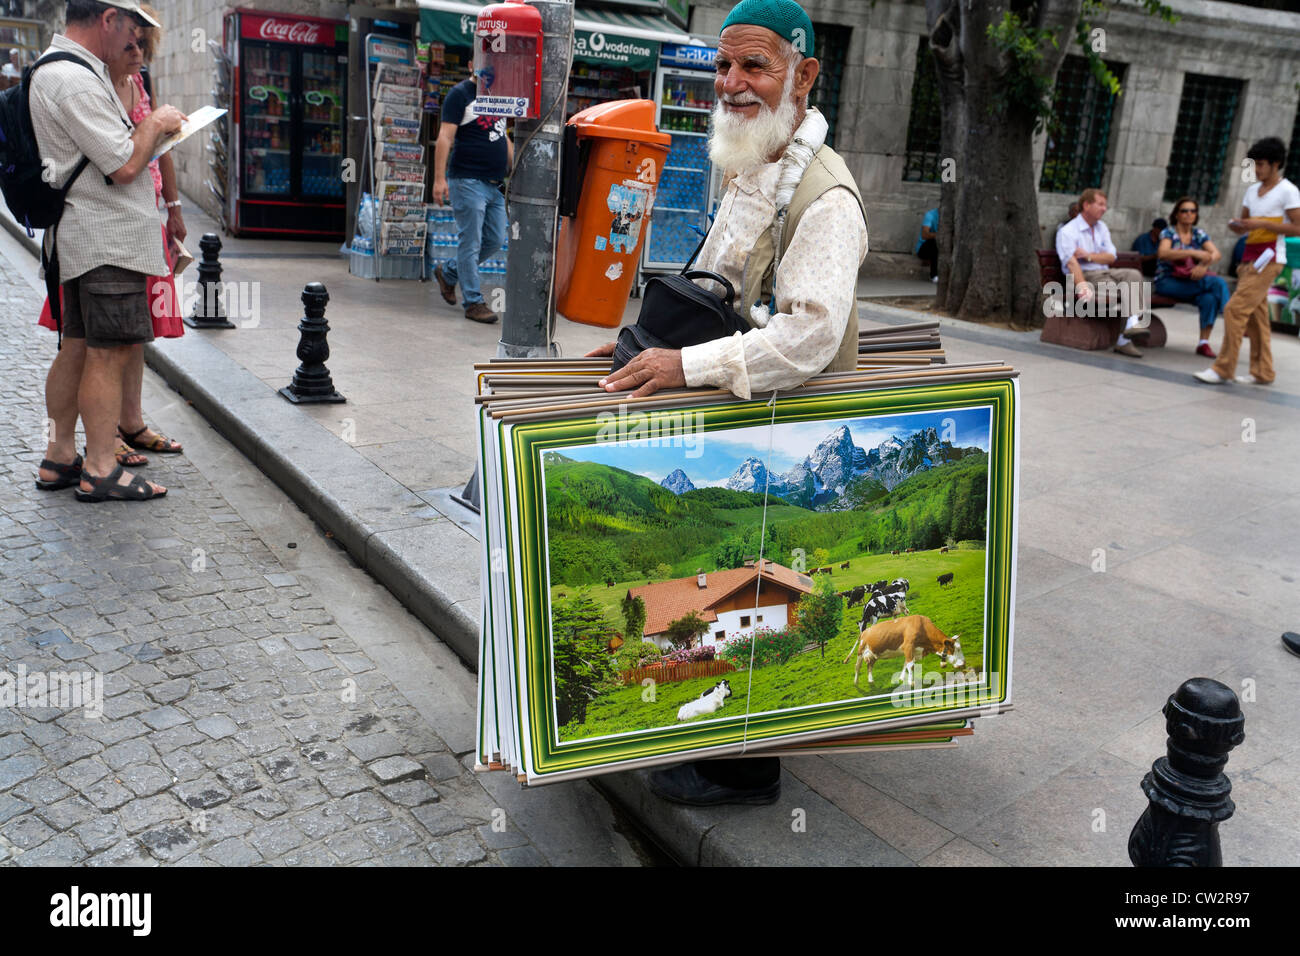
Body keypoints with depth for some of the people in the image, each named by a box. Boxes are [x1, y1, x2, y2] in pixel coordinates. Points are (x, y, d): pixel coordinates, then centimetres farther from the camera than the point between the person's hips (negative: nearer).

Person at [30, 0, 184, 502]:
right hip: (107, 239, -11)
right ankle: (99, 471, -2)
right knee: (110, 351, -7)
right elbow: (125, 164, -19)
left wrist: (148, 130, 15)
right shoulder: (75, 80, -16)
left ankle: (59, 459, 20)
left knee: (78, 347, 13)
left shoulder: (57, 69, 18)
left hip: (87, 234, 11)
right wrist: (156, 123, -4)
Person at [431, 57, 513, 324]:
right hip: (468, 181, -8)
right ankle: (473, 302, 3)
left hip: (495, 183, 8)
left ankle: (448, 273, 28)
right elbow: (445, 137, -11)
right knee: (471, 242, -4)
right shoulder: (460, 94, -5)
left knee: (495, 240, 10)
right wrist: (439, 178, -19)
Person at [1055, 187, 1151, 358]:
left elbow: (1111, 257, 8)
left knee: (1134, 275, -23)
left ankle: (1134, 323, -35)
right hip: (1085, 277, -6)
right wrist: (1083, 290, -33)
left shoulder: (1101, 227, 19)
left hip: (1104, 273, 6)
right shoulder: (1067, 232, -4)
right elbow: (1072, 263, -19)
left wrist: (1088, 255, -12)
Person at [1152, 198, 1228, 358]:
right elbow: (1162, 253, -24)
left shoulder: (1199, 234, 11)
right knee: (1217, 283, -24)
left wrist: (1204, 265, -28)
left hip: (1192, 282, 4)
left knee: (1209, 297, -29)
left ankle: (1203, 343, -26)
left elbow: (1216, 253, -4)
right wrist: (1194, 253, -35)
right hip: (1167, 283, -4)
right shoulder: (1168, 233, -1)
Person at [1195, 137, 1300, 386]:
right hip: (1250, 257, 8)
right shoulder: (1253, 190, 15)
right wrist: (1236, 225, -2)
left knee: (1235, 308, -16)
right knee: (1254, 315, 9)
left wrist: (1261, 224, -18)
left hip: (1268, 259, -8)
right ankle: (1262, 372, 16)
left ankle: (1223, 369, -12)